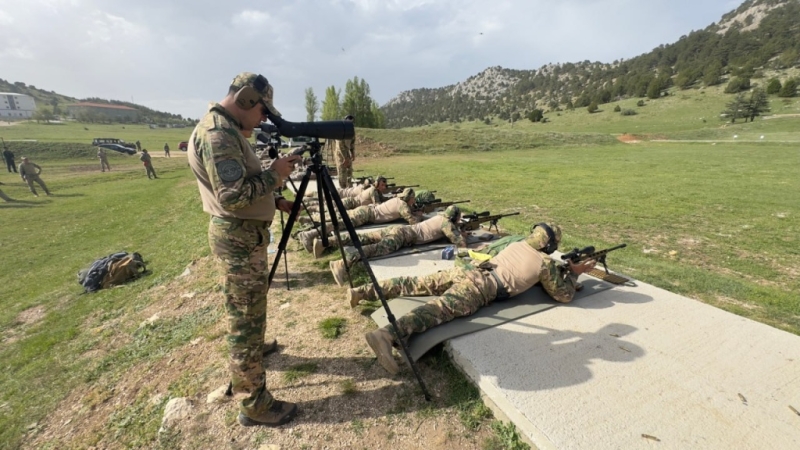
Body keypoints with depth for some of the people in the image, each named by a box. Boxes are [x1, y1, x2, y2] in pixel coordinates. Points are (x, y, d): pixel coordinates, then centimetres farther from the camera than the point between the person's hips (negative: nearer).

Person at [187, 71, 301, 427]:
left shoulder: (229, 130, 15)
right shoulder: (216, 133, -18)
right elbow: (233, 197, -27)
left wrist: (276, 201, 10)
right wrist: (274, 174, -16)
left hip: (245, 232, 11)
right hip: (238, 236, -11)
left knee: (248, 313, 27)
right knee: (246, 319, -1)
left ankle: (254, 351, 50)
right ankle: (253, 404, 14)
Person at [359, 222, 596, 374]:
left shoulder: (517, 244, 27)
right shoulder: (546, 263, 8)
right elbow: (564, 295, 18)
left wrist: (563, 268, 48)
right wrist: (574, 272, 33)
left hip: (468, 272, 7)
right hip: (479, 289, -7)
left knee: (417, 284, 6)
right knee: (441, 308, -28)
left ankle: (363, 291, 4)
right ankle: (386, 334, -50)